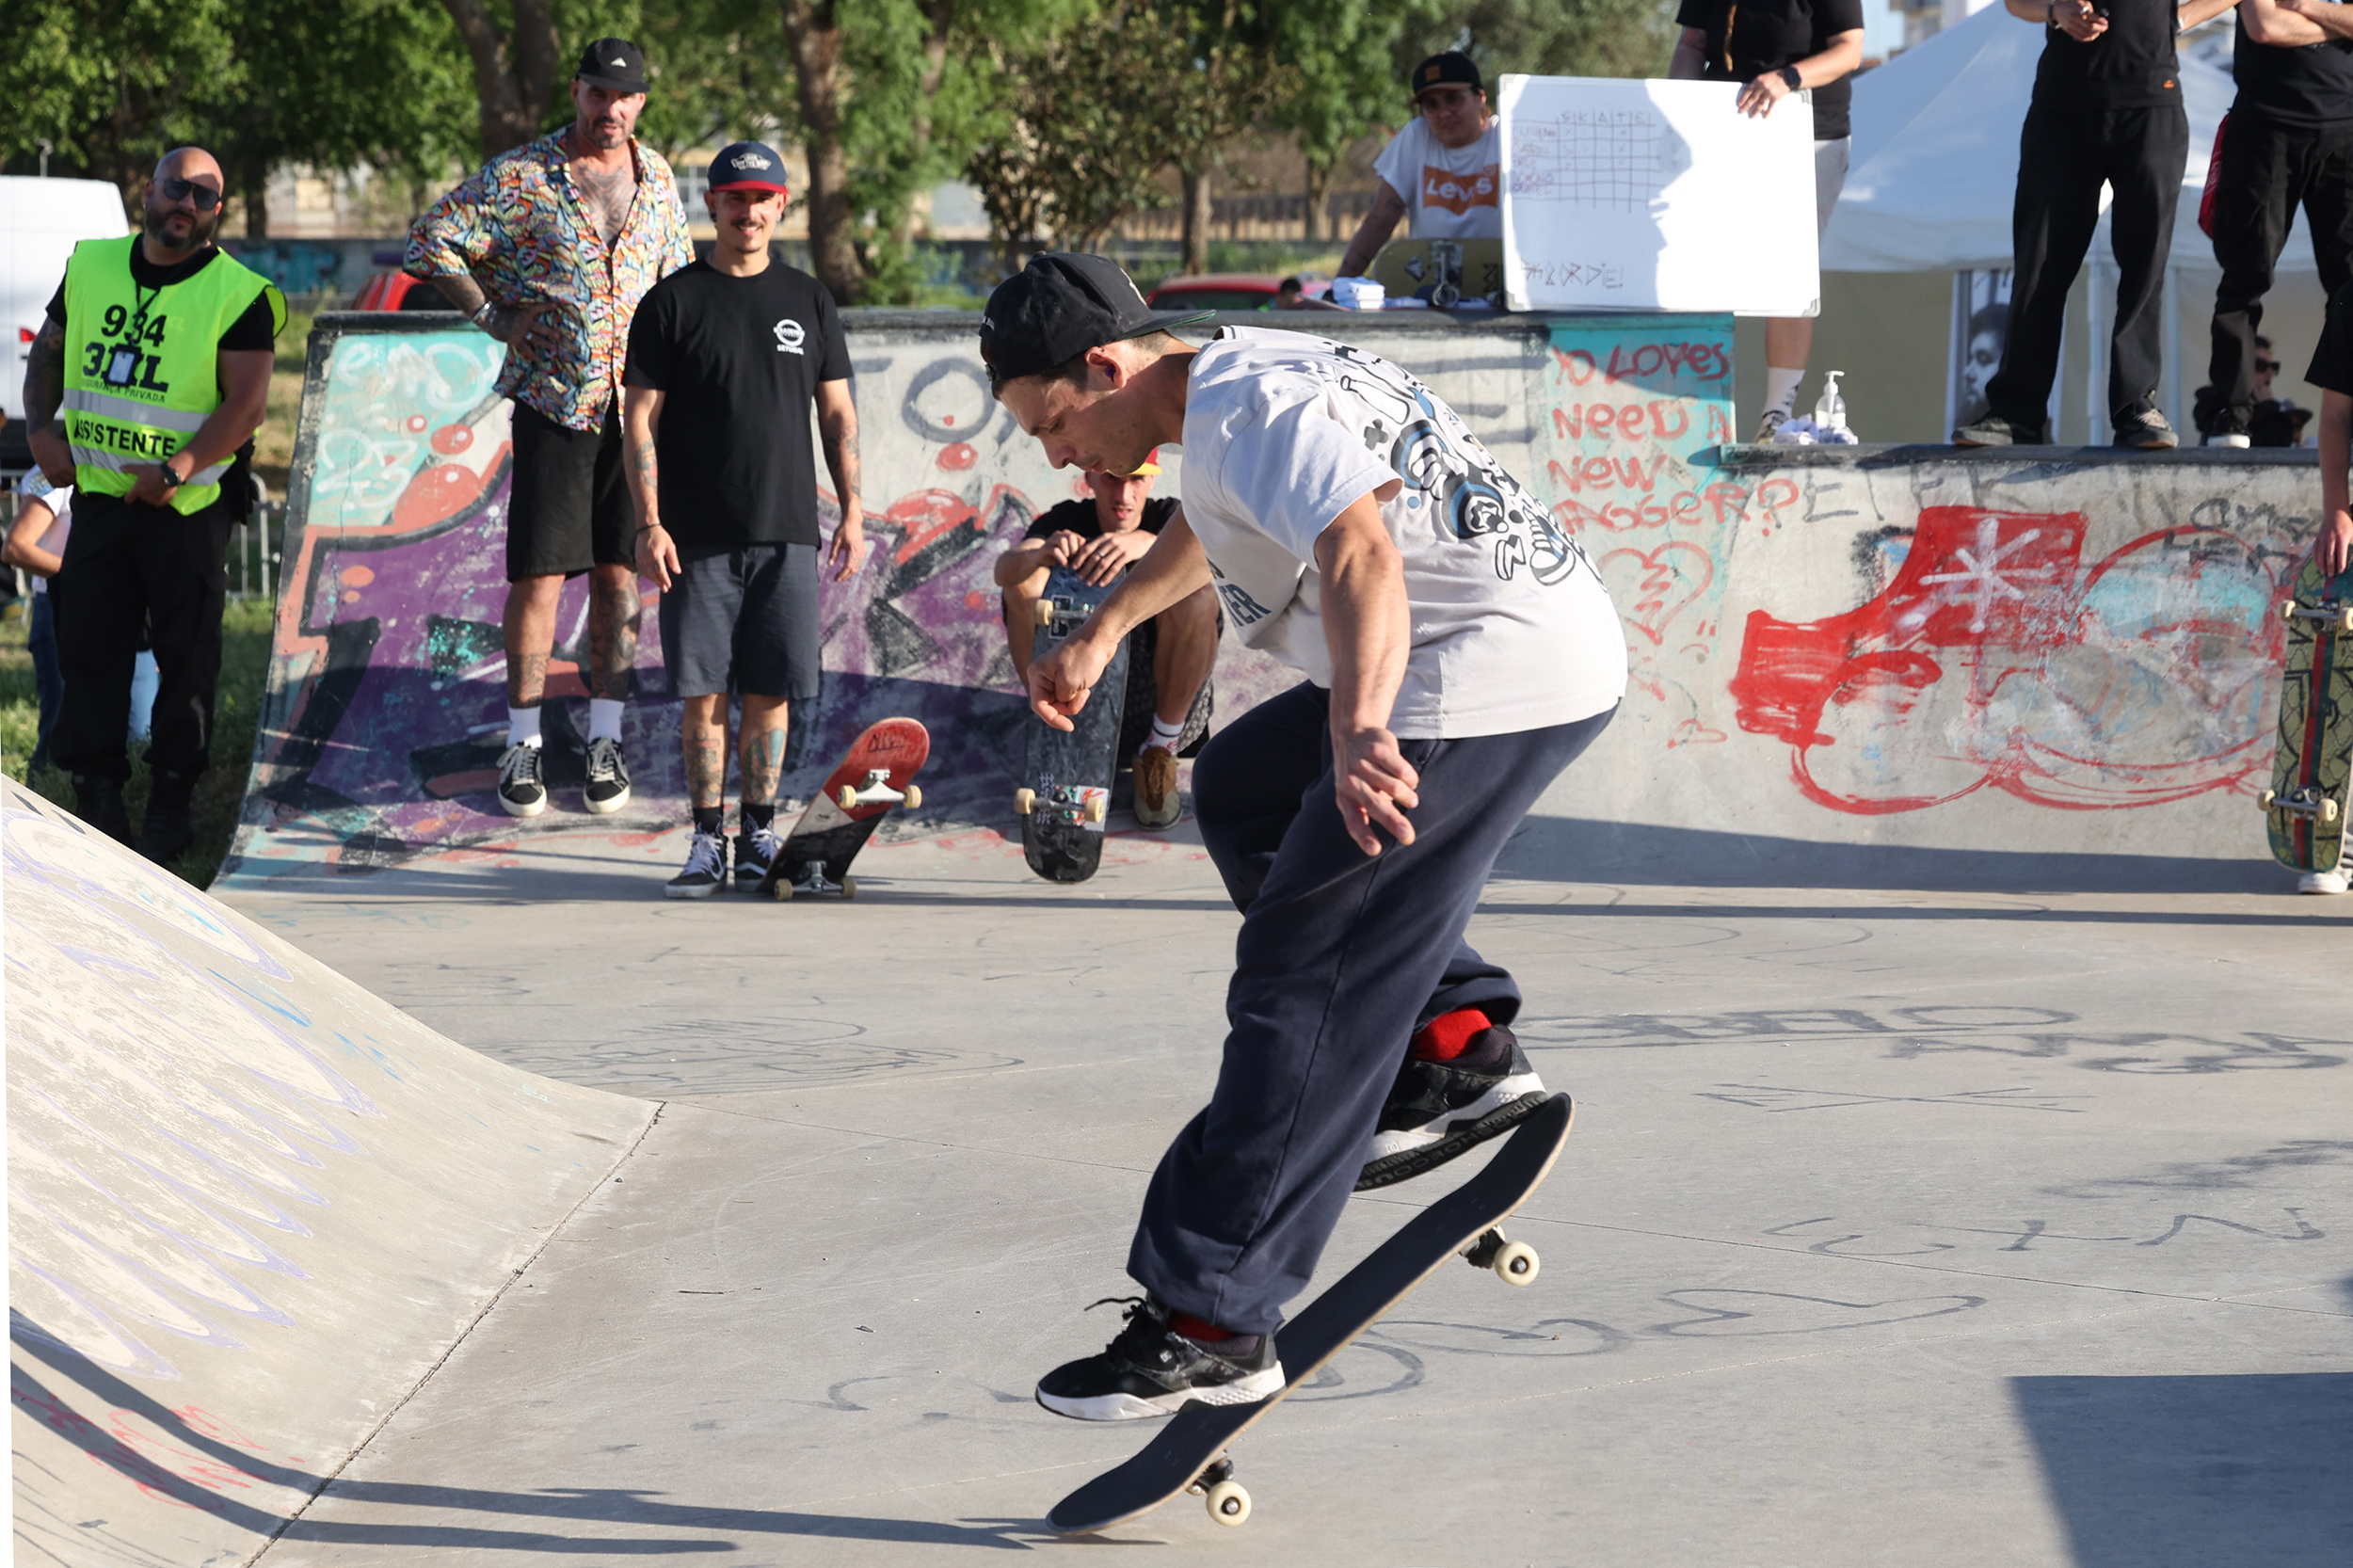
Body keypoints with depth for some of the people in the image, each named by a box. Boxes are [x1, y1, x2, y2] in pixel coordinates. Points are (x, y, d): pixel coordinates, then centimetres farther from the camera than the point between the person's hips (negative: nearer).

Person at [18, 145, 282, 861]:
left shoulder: (239, 295, -7)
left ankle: (172, 797, 14)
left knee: (186, 655, 3)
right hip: (98, 497, 4)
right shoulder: (91, 267, 7)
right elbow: (48, 350, 19)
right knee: (89, 646, 4)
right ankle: (96, 789, 12)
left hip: (188, 506, -4)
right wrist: (41, 427, 3)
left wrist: (177, 469, -22)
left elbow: (246, 405, -13)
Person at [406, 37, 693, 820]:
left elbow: (678, 275, 24)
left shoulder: (656, 177, 10)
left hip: (637, 404, 3)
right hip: (553, 402, -3)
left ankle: (605, 741, 11)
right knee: (539, 573, -5)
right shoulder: (518, 177, -4)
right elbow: (428, 242, -2)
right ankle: (523, 746, 4)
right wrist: (493, 317, -5)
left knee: (619, 573, 4)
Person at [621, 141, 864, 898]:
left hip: (786, 533, 2)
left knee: (770, 692, 2)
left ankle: (759, 834, 12)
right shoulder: (672, 302, 3)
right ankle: (708, 841, 5)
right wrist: (650, 524, -8)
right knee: (704, 692, -2)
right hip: (698, 537, -2)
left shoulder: (808, 301, 11)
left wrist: (852, 509, 4)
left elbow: (838, 413, 13)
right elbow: (641, 420, 0)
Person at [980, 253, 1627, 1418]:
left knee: (1305, 987, -9)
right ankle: (1458, 1048, 18)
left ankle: (1209, 1325, -5)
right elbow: (1216, 526, 40)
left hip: (1492, 686, -11)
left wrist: (1355, 736, -50)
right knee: (1241, 791, 29)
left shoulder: (1250, 412, -16)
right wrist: (1103, 629, 54)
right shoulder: (1249, 374, 17)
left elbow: (1361, 553, -35)